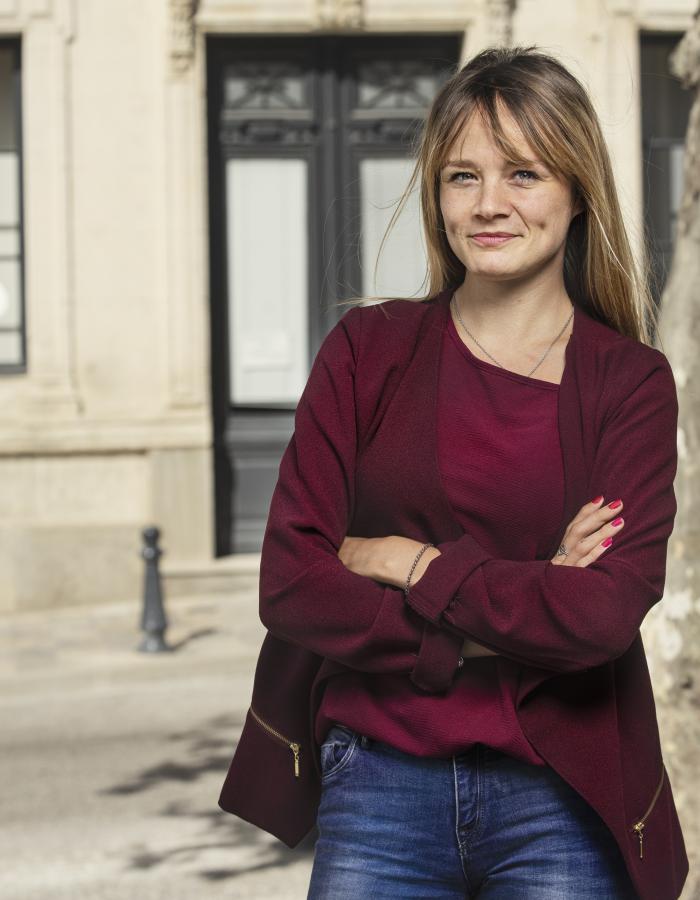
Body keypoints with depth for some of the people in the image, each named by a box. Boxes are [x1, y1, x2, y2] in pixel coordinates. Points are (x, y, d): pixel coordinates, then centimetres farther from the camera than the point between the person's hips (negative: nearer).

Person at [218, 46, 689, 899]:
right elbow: (289, 580, -5)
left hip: (560, 807, 0)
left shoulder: (632, 382, 0)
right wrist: (488, 629, -12)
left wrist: (410, 564, -9)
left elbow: (604, 614, -12)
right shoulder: (368, 349, 3)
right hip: (379, 787, 1)